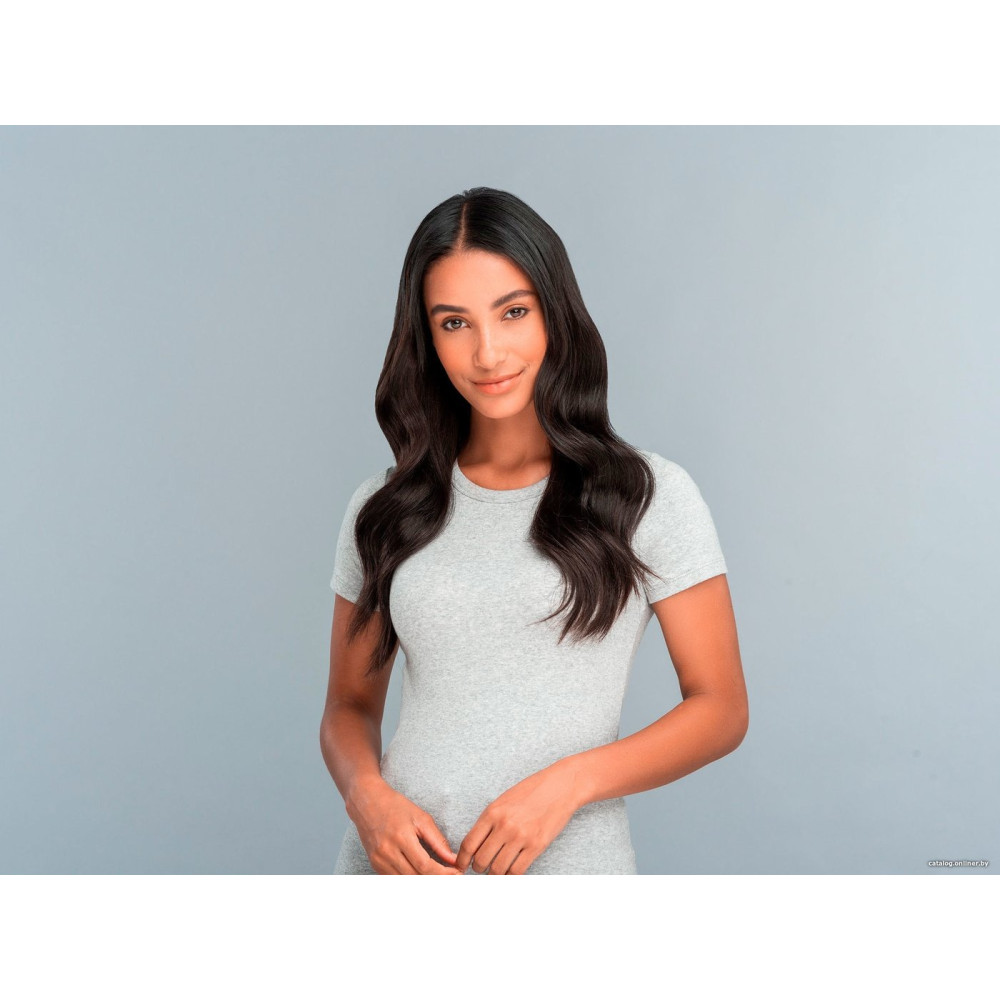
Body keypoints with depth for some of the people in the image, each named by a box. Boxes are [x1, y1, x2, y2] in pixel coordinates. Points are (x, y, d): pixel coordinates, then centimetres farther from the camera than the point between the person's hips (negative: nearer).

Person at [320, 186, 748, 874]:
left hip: (568, 860, -2)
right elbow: (350, 705, 9)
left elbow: (722, 710, -4)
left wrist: (569, 781, -17)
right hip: (400, 863, 2)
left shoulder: (649, 494, -5)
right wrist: (367, 794, -11)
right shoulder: (383, 509, 3)